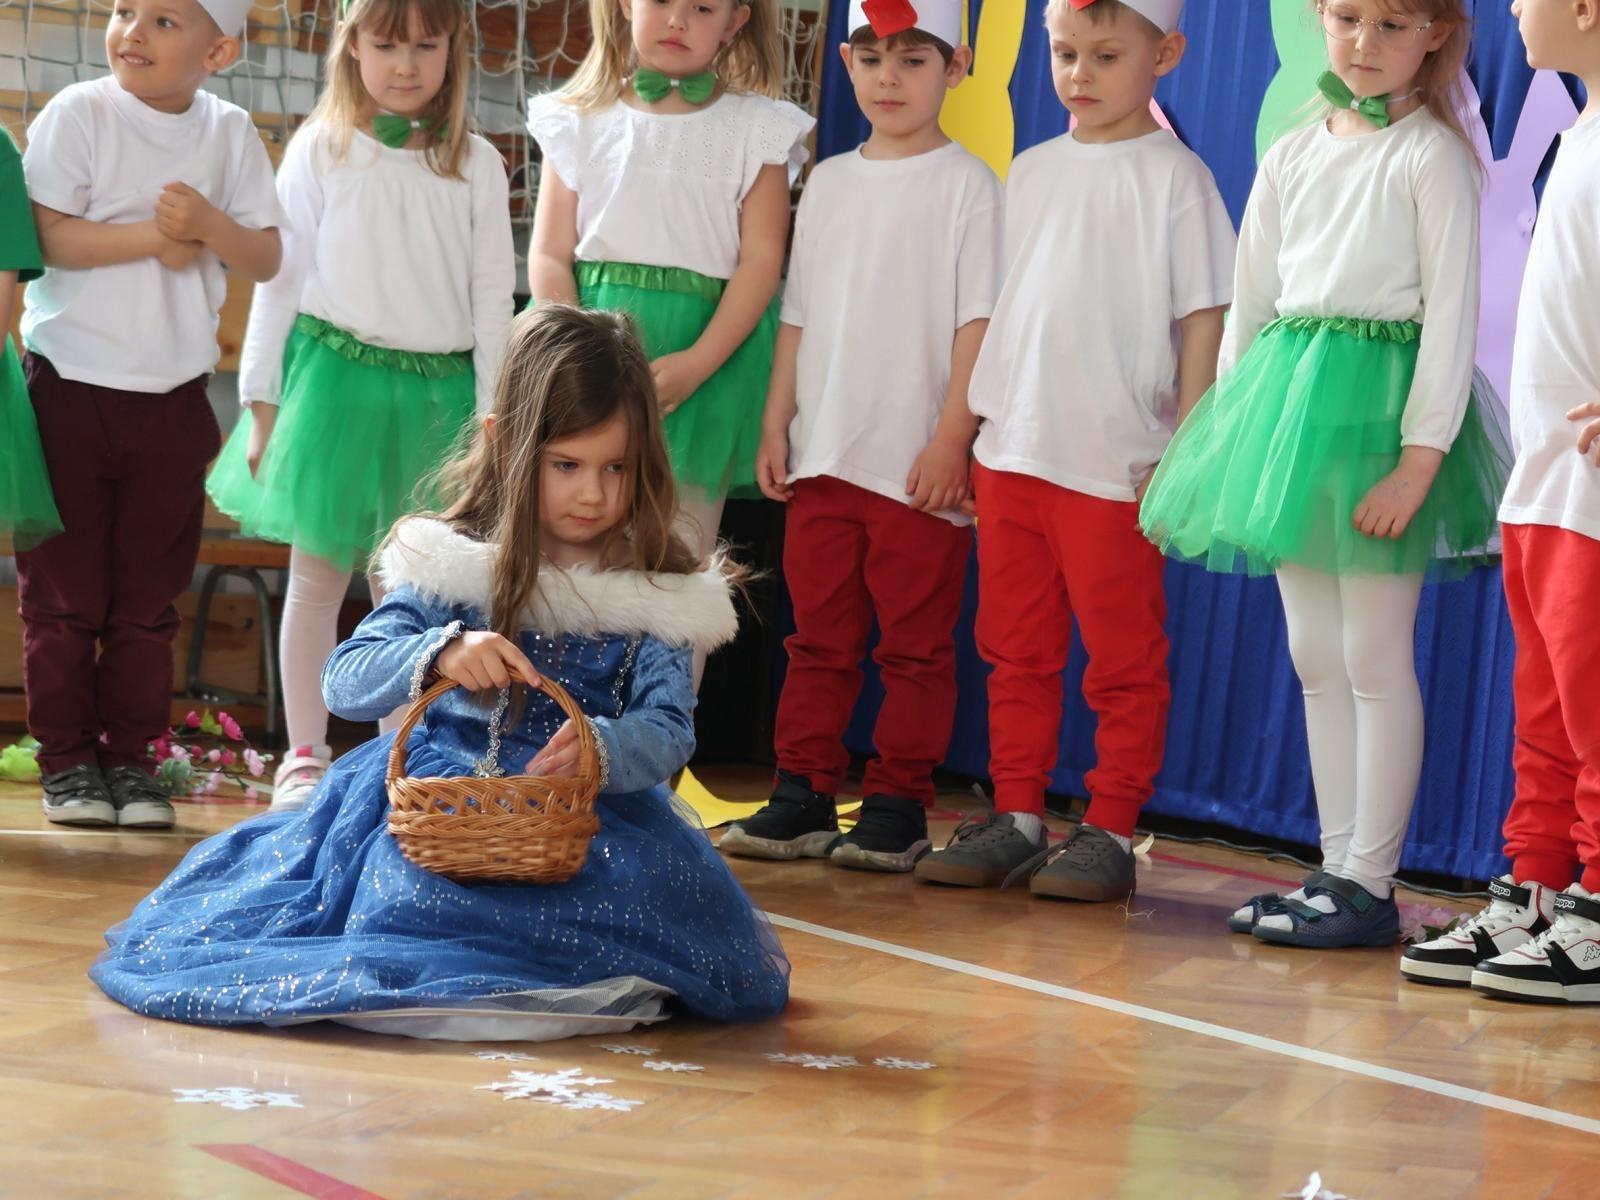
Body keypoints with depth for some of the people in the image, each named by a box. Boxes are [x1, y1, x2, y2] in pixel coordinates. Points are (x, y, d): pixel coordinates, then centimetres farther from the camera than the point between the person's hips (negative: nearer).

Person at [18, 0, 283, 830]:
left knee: (148, 597, 8)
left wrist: (207, 223, -17)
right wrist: (154, 236, -18)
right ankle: (68, 760, 12)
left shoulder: (230, 134, 4)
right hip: (70, 387, -3)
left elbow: (265, 259, 1)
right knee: (64, 589, 3)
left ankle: (130, 757, 16)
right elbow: (45, 235, -15)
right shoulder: (77, 115, -6)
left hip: (172, 398, 3)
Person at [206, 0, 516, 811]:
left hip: (439, 390, 1)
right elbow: (280, 278, 3)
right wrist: (262, 402, 0)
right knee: (318, 575, 4)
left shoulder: (477, 165, 6)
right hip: (335, 377, -1)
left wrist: (492, 419, 1)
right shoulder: (319, 151, 3)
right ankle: (305, 756, 13)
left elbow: (493, 294, 6)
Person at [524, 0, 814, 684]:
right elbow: (549, 255, 5)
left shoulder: (756, 128, 4)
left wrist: (696, 364, -14)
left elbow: (761, 260, -2)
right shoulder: (581, 120, 8)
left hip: (708, 352, -1)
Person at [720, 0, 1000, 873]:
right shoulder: (829, 183, 14)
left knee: (914, 644, 1)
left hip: (920, 464, -5)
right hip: (824, 454, 5)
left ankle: (898, 805, 7)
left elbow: (977, 320, -6)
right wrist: (777, 424, 10)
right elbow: (798, 316, 17)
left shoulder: (967, 184, -2)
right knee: (819, 635, 9)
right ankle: (803, 797, 15)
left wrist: (953, 438, -12)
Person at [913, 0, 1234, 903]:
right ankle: (1017, 818, 20)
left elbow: (1202, 320, -6)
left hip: (1117, 462, -6)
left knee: (1125, 660, 1)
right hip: (1012, 451, 6)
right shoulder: (1033, 171, 13)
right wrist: (973, 427, 14)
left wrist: (1184, 455, -11)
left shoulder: (1175, 177, -4)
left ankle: (1112, 833, 9)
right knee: (1017, 650, 12)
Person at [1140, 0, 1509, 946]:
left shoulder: (1433, 155, -5)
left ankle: (1370, 884, 1)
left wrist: (1419, 455, -18)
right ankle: (1337, 868, 16)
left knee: (1374, 656, -5)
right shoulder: (1293, 156, 14)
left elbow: (1452, 311, -10)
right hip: (1289, 397, 7)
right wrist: (1228, 424, 12)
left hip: (1380, 398, -7)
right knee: (1315, 656, 9)